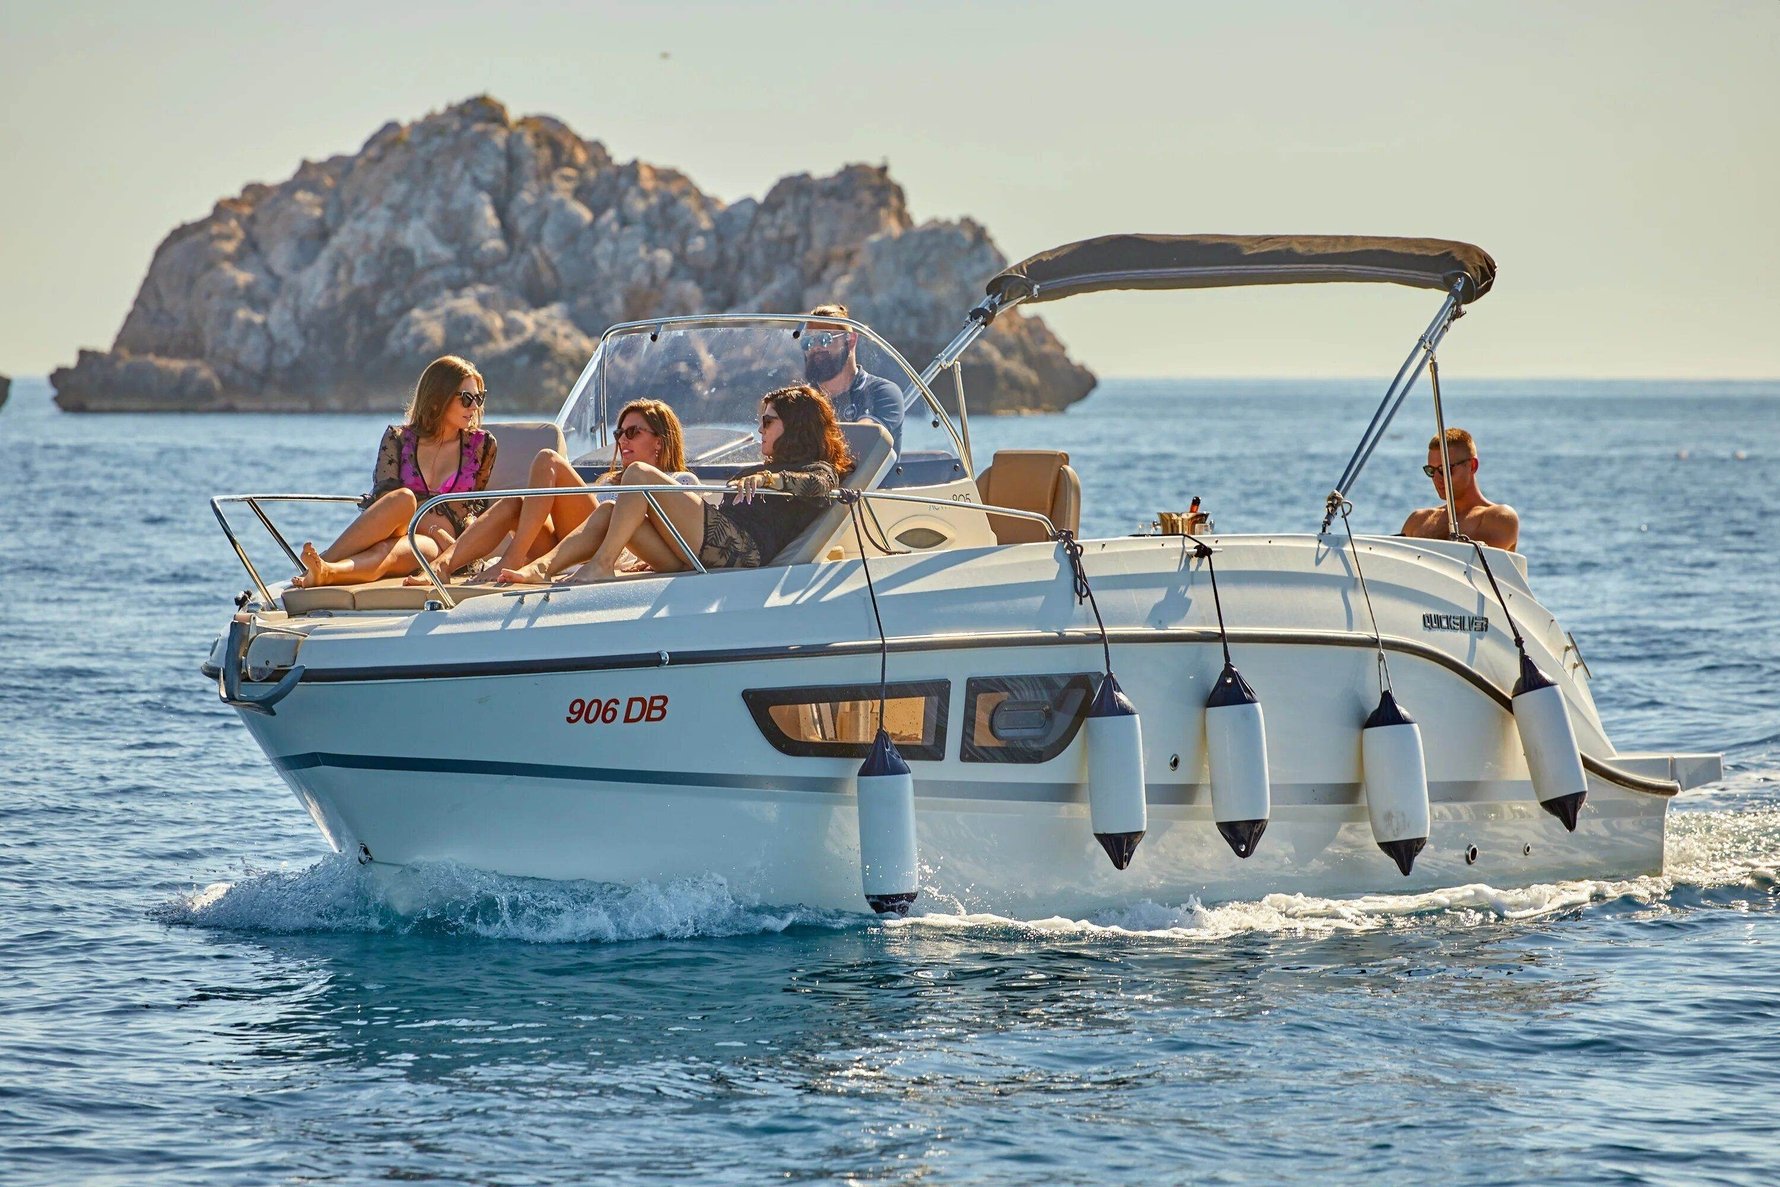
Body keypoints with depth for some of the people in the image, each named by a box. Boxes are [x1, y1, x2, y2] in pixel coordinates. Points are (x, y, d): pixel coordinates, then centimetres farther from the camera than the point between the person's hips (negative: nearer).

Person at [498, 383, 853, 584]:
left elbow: (813, 486, -15)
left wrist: (766, 479, -33)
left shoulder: (820, 471, 9)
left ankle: (601, 564, -22)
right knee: (609, 511, -3)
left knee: (640, 473, -16)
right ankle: (541, 568, -24)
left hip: (741, 549, -9)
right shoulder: (770, 470, 39)